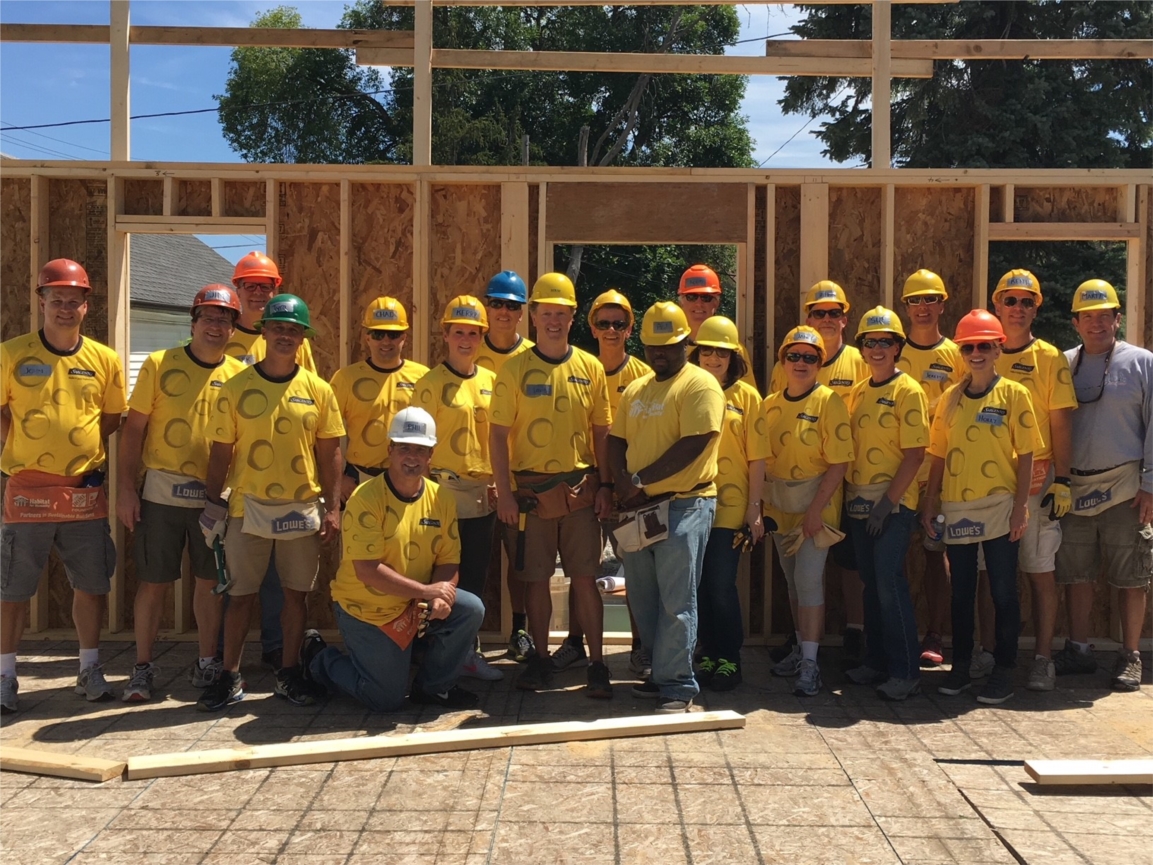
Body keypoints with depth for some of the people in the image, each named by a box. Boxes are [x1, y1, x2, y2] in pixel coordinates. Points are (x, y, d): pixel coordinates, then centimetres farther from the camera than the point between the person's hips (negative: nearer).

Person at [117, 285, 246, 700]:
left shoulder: (239, 374, 3)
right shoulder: (159, 364, -2)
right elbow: (133, 429, -2)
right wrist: (126, 489, -7)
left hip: (215, 496, 2)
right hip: (162, 493, -2)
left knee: (210, 581, 10)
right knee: (153, 582, 5)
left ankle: (207, 663, 24)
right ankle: (143, 667, 19)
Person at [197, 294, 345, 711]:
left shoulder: (318, 390, 1)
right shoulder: (236, 388, -1)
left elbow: (329, 453, 3)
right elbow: (221, 452, 2)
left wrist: (333, 508, -2)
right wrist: (212, 505, -2)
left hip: (303, 510, 1)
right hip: (248, 509, -1)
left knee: (297, 593, 9)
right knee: (240, 595, 5)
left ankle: (289, 673, 23)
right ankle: (230, 677, 18)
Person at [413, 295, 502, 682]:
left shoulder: (491, 381, 9)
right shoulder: (431, 383, -5)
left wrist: (497, 483, 7)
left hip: (483, 494, 5)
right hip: (446, 492, -5)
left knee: (476, 577, 12)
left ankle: (469, 650, 23)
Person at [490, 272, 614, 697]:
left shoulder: (590, 368, 5)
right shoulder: (515, 369, 0)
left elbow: (602, 431, 8)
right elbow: (498, 433, -2)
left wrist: (605, 485, 1)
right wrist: (504, 493, -7)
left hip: (580, 489, 1)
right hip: (531, 490, 0)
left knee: (585, 578, 2)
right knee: (536, 579, 8)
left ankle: (597, 664, 11)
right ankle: (540, 659, 22)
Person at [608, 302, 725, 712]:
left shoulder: (700, 385, -8)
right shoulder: (634, 391, 17)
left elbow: (692, 446, -17)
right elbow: (616, 441, 14)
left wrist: (641, 480, -14)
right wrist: (623, 484, -5)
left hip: (684, 505, -8)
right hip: (639, 508, 8)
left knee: (676, 601, -5)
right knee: (643, 598, 13)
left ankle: (677, 685, 3)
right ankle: (662, 674, 26)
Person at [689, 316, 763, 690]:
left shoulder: (746, 396, 2)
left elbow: (756, 458, 0)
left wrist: (755, 508, -4)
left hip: (730, 507, -2)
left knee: (721, 586, -3)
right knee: (699, 586, 8)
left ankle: (730, 660, 12)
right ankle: (708, 654, 22)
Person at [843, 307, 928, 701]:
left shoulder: (908, 391, -8)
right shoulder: (858, 392, 12)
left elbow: (915, 454, -13)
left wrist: (888, 502, -17)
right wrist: (849, 492, 7)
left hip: (892, 505, -7)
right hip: (859, 502, 7)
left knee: (890, 583, -8)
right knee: (871, 584, 12)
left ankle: (906, 671, 1)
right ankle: (876, 661, 21)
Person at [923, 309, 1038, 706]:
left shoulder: (1013, 394, -2)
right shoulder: (950, 398, 7)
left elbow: (1025, 455, -4)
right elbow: (939, 455, 10)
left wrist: (1020, 506, -10)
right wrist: (931, 502, 6)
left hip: (999, 506, -3)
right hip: (957, 508, 3)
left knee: (1003, 591, 4)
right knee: (961, 591, 10)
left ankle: (1004, 671, 14)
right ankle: (960, 666, 21)